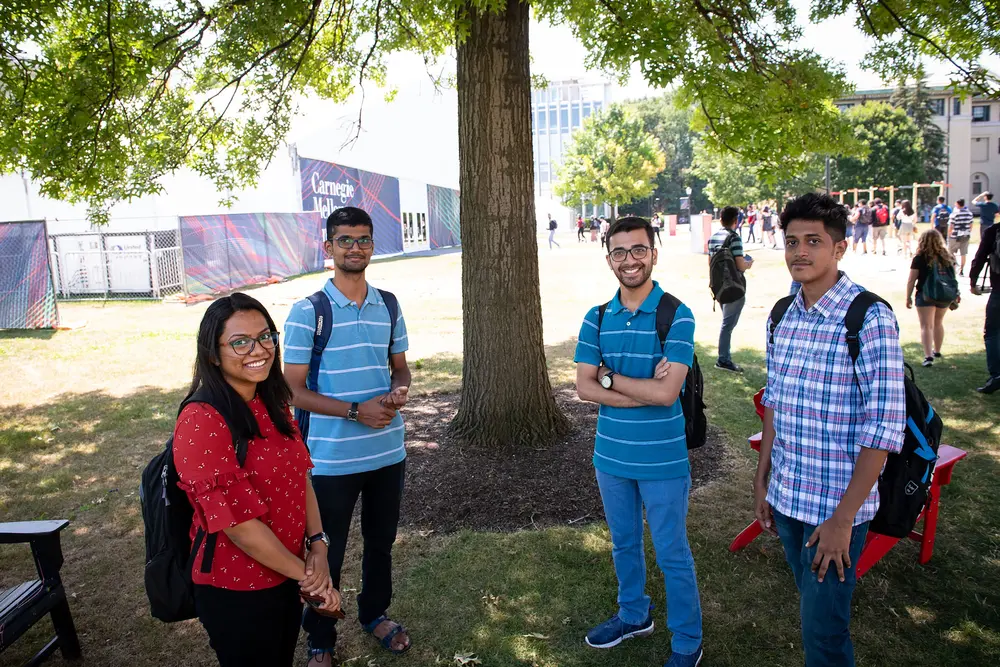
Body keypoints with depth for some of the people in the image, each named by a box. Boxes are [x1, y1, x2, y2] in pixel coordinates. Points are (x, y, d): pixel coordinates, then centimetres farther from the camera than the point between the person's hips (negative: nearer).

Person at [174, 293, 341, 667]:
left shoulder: (273, 405, 1)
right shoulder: (201, 422, -25)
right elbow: (236, 521, -26)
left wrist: (317, 545, -9)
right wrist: (305, 575, -17)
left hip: (286, 577, 7)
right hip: (235, 591, -7)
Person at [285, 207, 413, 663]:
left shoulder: (389, 305, 3)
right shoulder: (308, 312, -11)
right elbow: (294, 390, -11)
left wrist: (400, 391, -10)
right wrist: (356, 410, -20)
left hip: (388, 451, 4)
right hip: (332, 458, -4)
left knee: (381, 541, 21)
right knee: (327, 554, 10)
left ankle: (374, 614, 45)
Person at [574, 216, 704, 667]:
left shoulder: (676, 317, -14)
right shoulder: (597, 319, -1)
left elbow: (667, 392, -23)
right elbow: (584, 387, -8)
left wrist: (609, 377, -13)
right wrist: (644, 391, -19)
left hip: (663, 460, -4)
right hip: (611, 455, 5)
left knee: (672, 555, 10)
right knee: (623, 544, 22)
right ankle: (633, 615, 45)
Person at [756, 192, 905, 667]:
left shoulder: (870, 319, -16)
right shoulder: (782, 317, 3)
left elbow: (884, 428, -18)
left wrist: (843, 518, -18)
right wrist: (762, 482, 12)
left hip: (836, 507, -6)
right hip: (785, 499, 6)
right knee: (811, 608, 21)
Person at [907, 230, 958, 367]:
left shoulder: (919, 259, -9)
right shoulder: (948, 257, 4)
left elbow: (911, 281, -10)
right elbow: (953, 276, 12)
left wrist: (908, 297, -1)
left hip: (925, 296, -5)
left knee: (926, 326, -6)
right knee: (938, 322, 22)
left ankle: (928, 356, -18)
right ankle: (937, 351, 36)